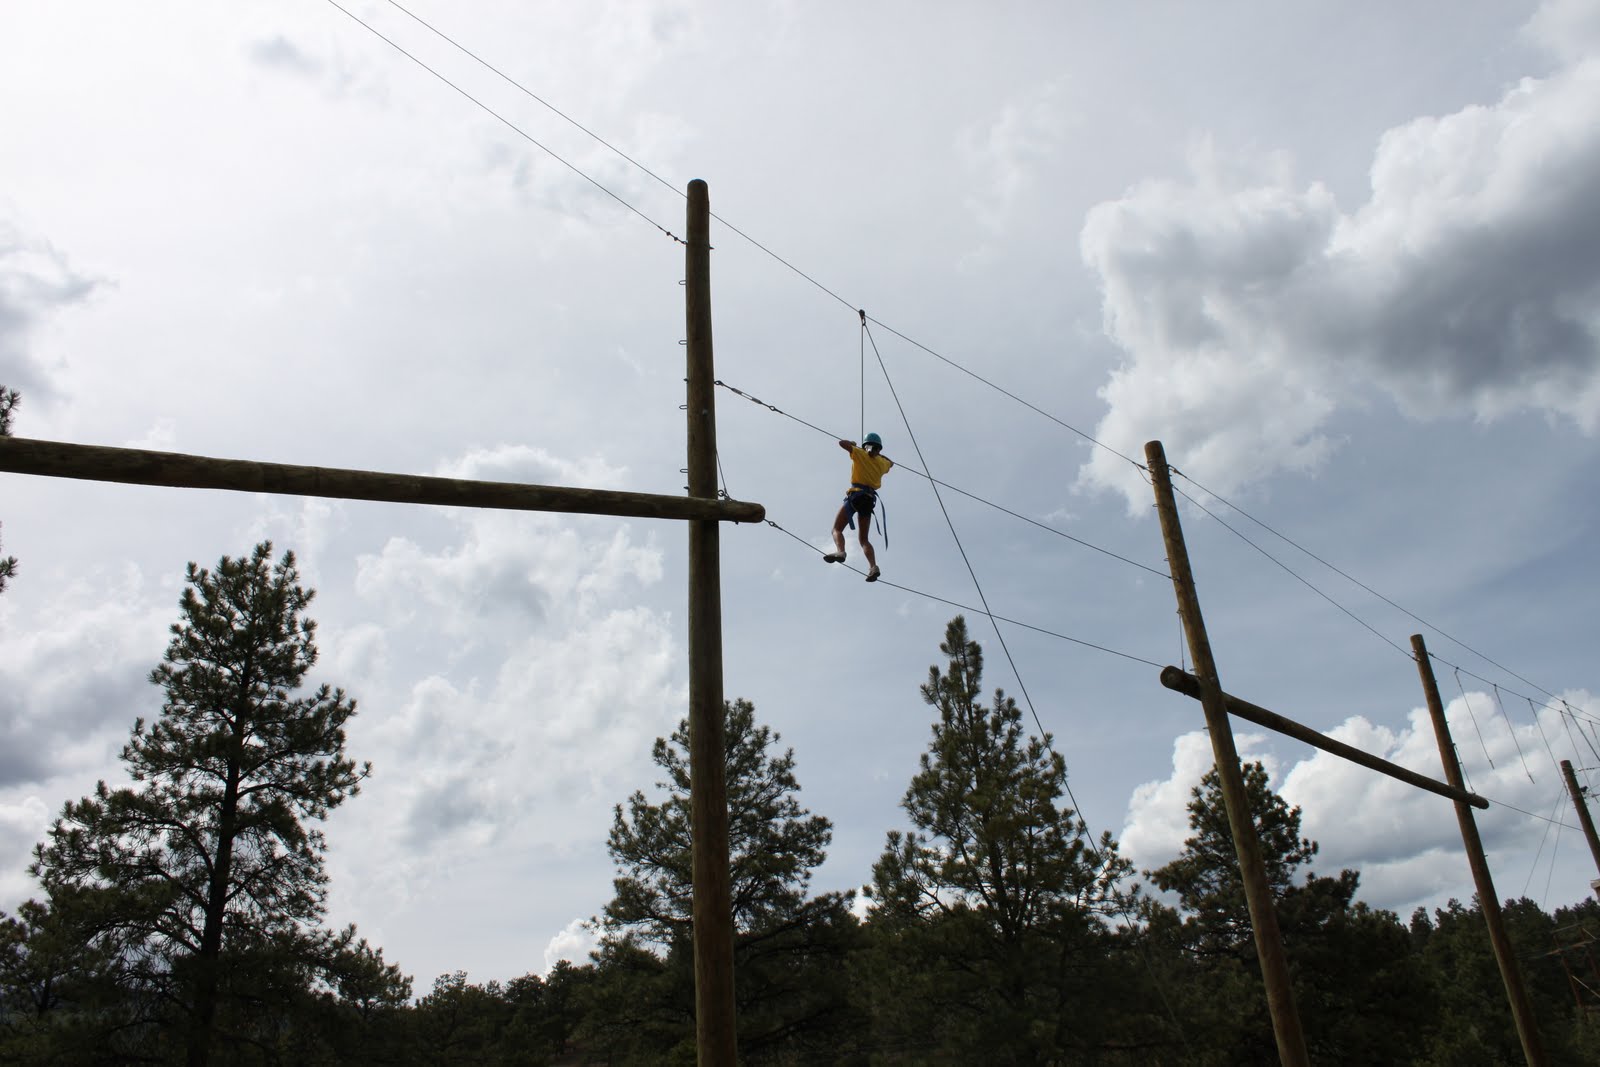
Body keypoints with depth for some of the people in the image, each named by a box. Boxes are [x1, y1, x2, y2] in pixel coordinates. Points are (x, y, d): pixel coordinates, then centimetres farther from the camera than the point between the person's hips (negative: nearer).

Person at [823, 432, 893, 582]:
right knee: (864, 539, 8)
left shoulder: (860, 454, 6)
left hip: (856, 495, -4)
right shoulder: (882, 462, 18)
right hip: (870, 499, 4)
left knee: (837, 529, -5)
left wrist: (853, 443, 23)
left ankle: (840, 551, -36)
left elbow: (842, 443, 4)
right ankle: (873, 566, -14)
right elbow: (891, 462, 42)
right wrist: (878, 454, 47)